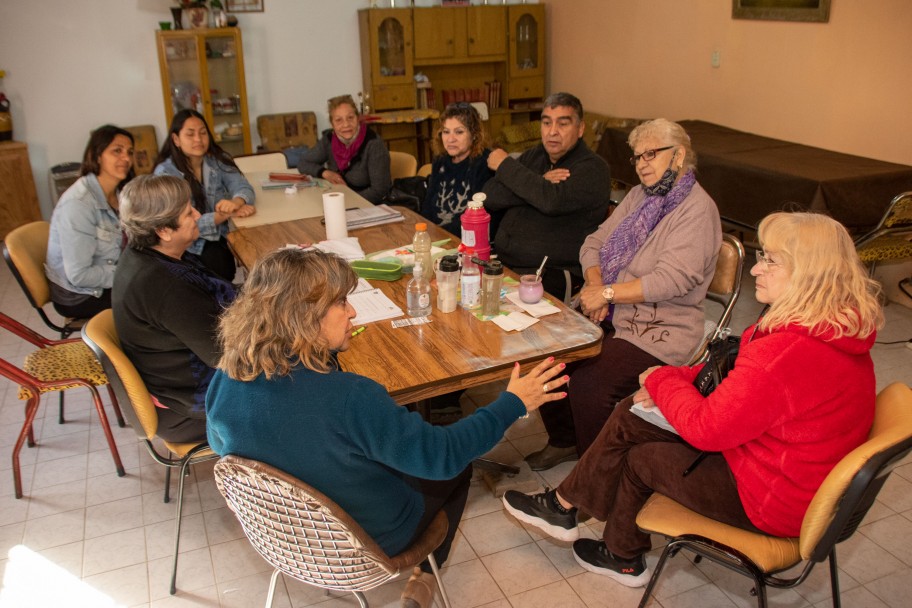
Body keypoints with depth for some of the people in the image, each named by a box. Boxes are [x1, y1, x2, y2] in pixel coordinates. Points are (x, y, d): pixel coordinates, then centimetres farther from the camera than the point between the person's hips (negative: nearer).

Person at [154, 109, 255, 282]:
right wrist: (227, 214, -29)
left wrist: (236, 202, -36)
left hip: (222, 237, 4)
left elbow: (244, 188, -11)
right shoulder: (165, 173, -11)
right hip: (190, 245, -3)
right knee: (217, 258, -31)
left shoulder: (218, 159, 1)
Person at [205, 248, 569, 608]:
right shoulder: (348, 398, -39)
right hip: (369, 542, -6)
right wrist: (512, 404, -15)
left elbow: (221, 445, 1)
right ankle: (423, 577, 35)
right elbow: (441, 455, -27)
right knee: (457, 467, 20)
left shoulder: (224, 383, -20)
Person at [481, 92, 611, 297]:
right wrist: (539, 183, -11)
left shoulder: (593, 168, -5)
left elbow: (553, 201, -24)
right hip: (501, 261, 6)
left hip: (553, 273, -6)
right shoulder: (533, 156, 14)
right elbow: (490, 197, 4)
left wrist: (505, 165, -11)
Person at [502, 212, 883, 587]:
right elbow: (741, 378, 9)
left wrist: (662, 380, -9)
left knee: (637, 457, 8)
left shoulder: (786, 353, -34)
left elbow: (707, 428, -26)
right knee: (628, 418, 6)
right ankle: (563, 506, 23)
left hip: (773, 501, -9)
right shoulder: (840, 327, -1)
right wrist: (678, 379, -2)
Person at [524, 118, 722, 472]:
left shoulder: (697, 209, -12)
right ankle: (563, 440, 16)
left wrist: (607, 293, -20)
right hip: (609, 314, 8)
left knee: (586, 383, -26)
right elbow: (594, 243, 13)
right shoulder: (639, 195, 13)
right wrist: (594, 284, -7)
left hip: (658, 329, -8)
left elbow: (672, 279, -23)